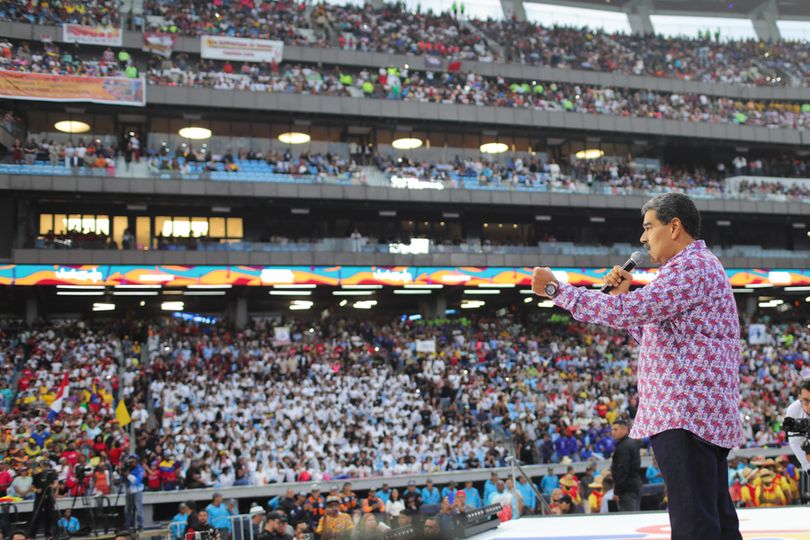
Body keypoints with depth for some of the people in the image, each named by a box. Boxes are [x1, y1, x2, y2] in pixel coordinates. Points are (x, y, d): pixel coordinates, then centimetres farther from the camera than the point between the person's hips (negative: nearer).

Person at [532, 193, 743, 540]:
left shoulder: (690, 267, -11)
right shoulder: (697, 266, 25)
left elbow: (627, 312, -21)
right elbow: (652, 334, 29)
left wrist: (555, 289, -14)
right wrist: (625, 295, 15)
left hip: (685, 414, -11)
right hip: (705, 416, 11)